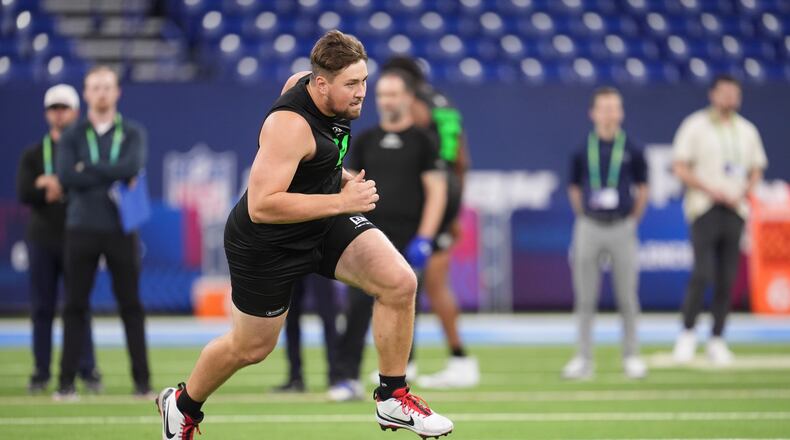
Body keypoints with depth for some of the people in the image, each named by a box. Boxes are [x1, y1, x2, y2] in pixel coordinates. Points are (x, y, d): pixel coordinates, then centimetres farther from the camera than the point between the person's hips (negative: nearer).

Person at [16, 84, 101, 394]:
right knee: (41, 308, 2)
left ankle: (87, 371, -2)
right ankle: (41, 373, 6)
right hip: (42, 238, 2)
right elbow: (24, 193, -5)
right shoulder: (33, 155, 10)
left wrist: (53, 185, -13)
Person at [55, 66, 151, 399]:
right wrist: (111, 177, -10)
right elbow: (65, 177, -9)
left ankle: (142, 380, 4)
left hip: (121, 230, -1)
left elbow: (131, 168, -13)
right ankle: (66, 381, 3)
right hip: (82, 228, 1)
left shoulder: (133, 133, 6)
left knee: (131, 306, 1)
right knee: (75, 306, 0)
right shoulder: (73, 136, 8)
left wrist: (88, 169, -9)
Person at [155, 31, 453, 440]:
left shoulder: (305, 82, -6)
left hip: (325, 223, 7)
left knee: (399, 283, -14)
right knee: (252, 348, 11)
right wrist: (340, 202, -37)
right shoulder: (290, 126, -33)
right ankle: (182, 404, 41)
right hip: (267, 244, -7)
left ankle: (393, 400, 0)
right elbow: (261, 206, -38)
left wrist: (339, 176, 11)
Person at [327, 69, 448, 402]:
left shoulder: (421, 141, 2)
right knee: (358, 305, -8)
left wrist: (424, 239, -11)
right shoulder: (365, 141, 12)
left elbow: (436, 192, -2)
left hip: (406, 238, -2)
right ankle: (349, 378, -8)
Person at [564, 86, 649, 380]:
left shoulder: (632, 151, -1)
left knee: (627, 297, 4)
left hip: (622, 227, -1)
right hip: (589, 228, 1)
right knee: (585, 298, 4)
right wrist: (586, 220, 9)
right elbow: (574, 189, 11)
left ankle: (631, 356, 13)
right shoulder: (582, 151, 1)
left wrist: (631, 222, 7)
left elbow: (642, 190, 7)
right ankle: (584, 358, 9)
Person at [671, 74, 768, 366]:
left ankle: (717, 340, 8)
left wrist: (744, 191, -1)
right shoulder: (695, 126, 0)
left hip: (735, 210, 4)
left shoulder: (747, 131, 14)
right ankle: (687, 334, -4)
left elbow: (756, 170, 20)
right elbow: (680, 169, -4)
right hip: (704, 209, -4)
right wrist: (712, 190, -14)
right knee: (702, 274, -16)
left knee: (726, 279, 2)